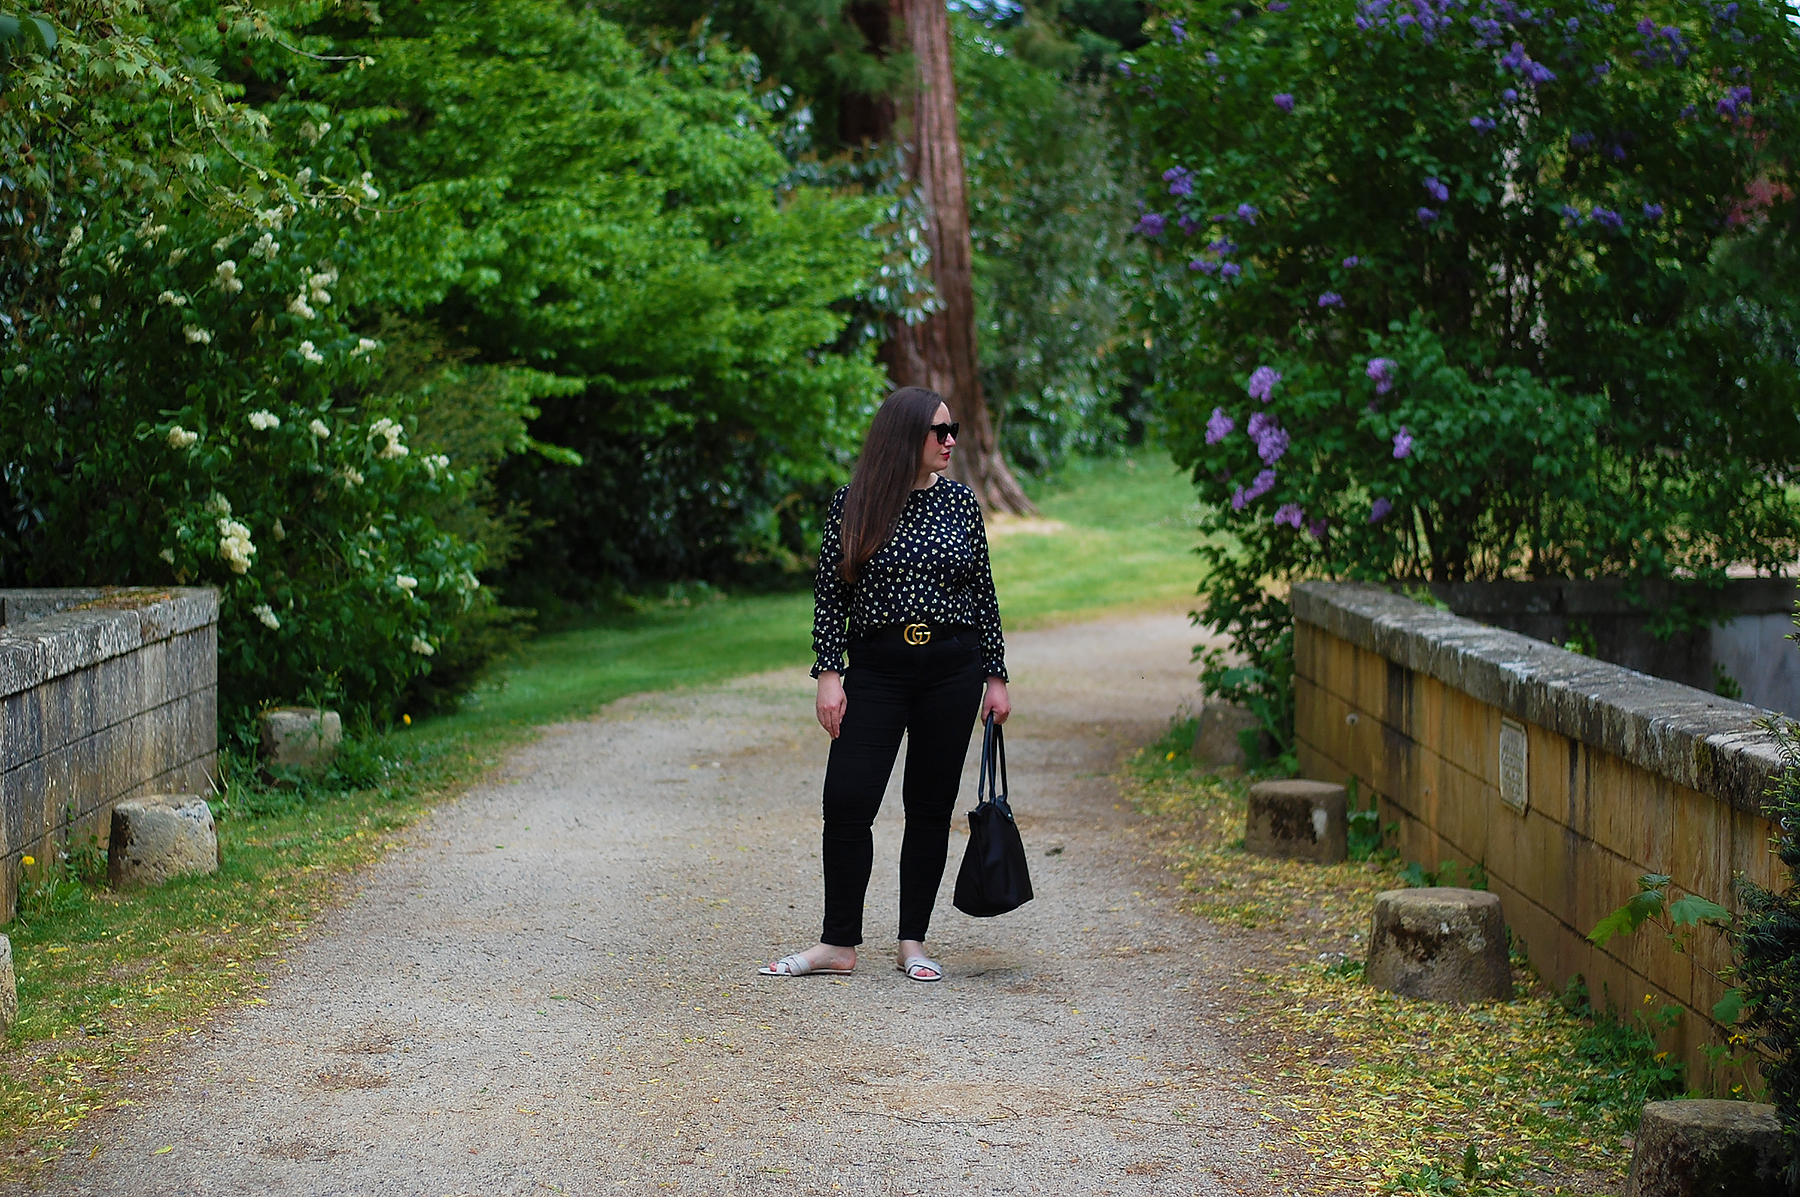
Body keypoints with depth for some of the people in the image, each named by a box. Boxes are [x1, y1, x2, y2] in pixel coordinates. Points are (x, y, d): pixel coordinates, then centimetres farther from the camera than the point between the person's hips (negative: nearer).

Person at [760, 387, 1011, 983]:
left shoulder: (959, 501, 6)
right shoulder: (853, 504, -1)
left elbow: (984, 593, 9)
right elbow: (830, 594, 1)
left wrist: (996, 677, 7)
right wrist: (828, 674, -6)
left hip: (953, 667, 2)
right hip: (876, 669, -2)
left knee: (931, 804, 5)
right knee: (847, 802, -7)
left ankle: (913, 943, 14)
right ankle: (838, 945, 4)